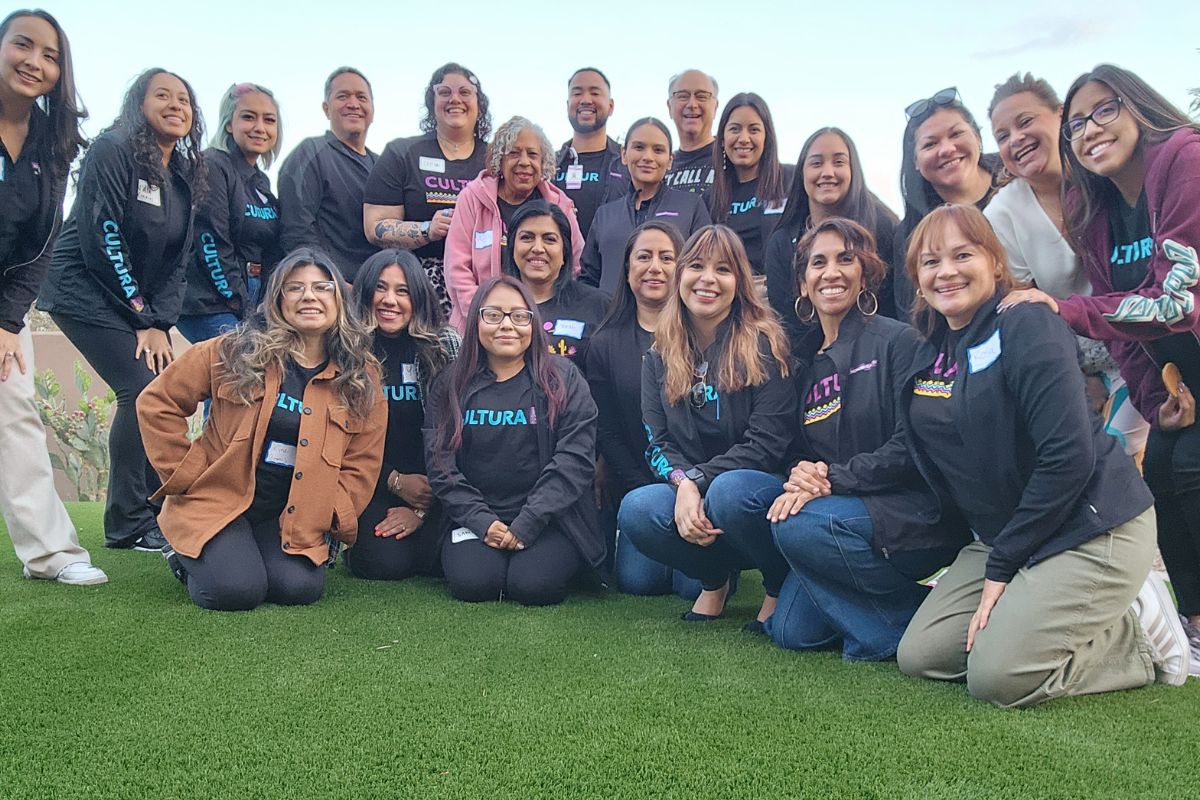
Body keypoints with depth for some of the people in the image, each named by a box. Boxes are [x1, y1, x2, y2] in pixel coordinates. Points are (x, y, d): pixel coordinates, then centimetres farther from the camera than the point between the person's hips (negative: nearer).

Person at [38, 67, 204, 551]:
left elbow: (177, 259, 7)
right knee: (145, 390, -17)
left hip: (138, 303, 7)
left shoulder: (184, 177, 9)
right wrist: (143, 318, -15)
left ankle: (156, 510, 12)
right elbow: (102, 240, -17)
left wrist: (160, 322, -5)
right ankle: (129, 524, -7)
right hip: (86, 293, -7)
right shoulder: (113, 150, -11)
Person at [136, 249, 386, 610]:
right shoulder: (234, 351, -6)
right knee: (238, 589, -24)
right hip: (219, 498, -2)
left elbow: (361, 463, 4)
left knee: (300, 588, -21)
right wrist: (184, 476, -5)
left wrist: (329, 522, -6)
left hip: (293, 516, 3)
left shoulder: (361, 377, 0)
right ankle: (186, 554, 13)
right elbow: (157, 402, 0)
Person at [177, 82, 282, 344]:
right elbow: (212, 246, -14)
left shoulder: (262, 182, 17)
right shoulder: (212, 167, -8)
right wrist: (244, 310, -14)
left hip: (254, 301, 8)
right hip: (210, 305, -8)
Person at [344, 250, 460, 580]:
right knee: (387, 563, -19)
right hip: (372, 484, 0)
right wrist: (395, 481, -12)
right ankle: (354, 538, 15)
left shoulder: (446, 345, -5)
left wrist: (422, 508, -10)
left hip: (429, 484, 1)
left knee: (435, 558, -19)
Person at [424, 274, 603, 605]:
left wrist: (527, 523, -14)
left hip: (548, 518, -1)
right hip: (476, 518, 2)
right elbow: (440, 464, 1)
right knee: (472, 583, -23)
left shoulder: (562, 379, 1)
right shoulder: (450, 385, 7)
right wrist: (481, 521, -12)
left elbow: (575, 458, -7)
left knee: (533, 585, -25)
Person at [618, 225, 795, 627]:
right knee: (635, 510, -27)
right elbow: (657, 443, 0)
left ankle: (780, 583, -4)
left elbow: (768, 444, -13)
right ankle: (715, 579, 5)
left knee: (729, 490, -37)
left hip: (765, 493, -3)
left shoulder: (764, 345, -7)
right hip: (691, 497, 4)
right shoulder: (660, 356, 7)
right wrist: (682, 482, -21)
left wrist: (698, 480, -20)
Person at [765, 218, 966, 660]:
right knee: (791, 631, -4)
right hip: (847, 514, 7)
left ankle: (914, 616, -12)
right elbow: (802, 453, 13)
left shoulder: (897, 341, -7)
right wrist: (800, 477, -11)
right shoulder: (807, 366, 13)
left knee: (798, 525, -30)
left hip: (917, 510, -7)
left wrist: (830, 478, -20)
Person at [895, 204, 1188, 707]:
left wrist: (1001, 566, -17)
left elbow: (1069, 458, -22)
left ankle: (1139, 630, 6)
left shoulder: (1026, 325, -16)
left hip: (1093, 529, -7)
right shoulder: (928, 347, 6)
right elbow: (917, 456, 12)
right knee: (919, 657, 0)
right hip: (1003, 534, 8)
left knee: (995, 678, -17)